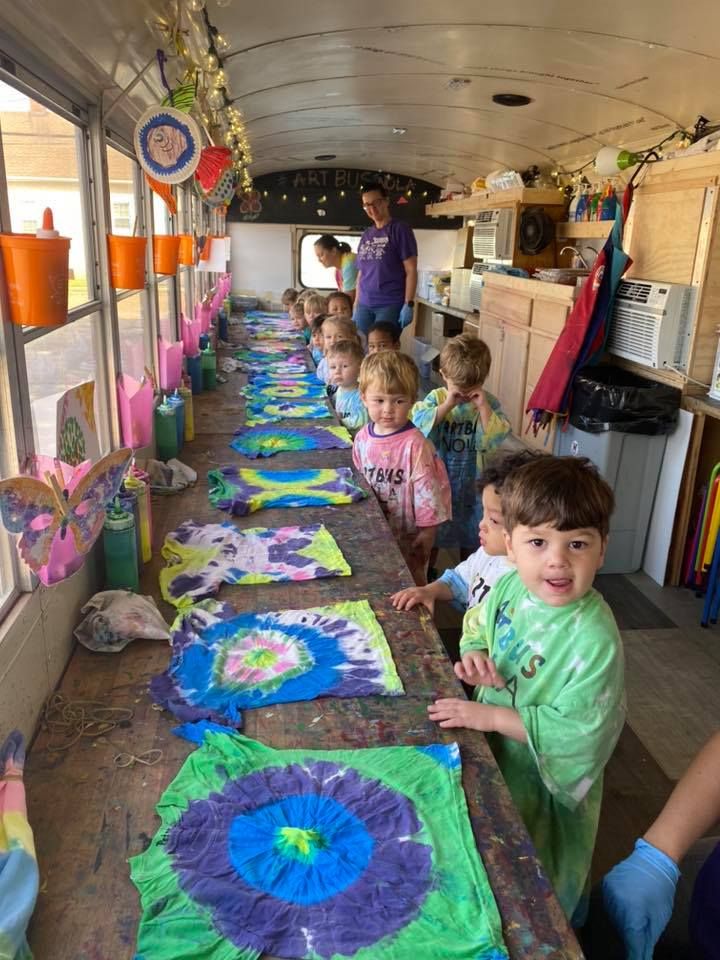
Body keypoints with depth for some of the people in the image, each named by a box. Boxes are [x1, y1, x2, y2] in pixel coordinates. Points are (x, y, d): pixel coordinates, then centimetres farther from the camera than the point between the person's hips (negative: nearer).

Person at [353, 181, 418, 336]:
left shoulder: (400, 230, -1)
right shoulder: (366, 235, 16)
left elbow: (411, 270, -7)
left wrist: (408, 304, -15)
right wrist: (355, 306, 15)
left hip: (390, 305, -6)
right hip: (364, 305, 6)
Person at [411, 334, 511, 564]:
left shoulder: (488, 402, -7)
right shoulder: (436, 398, -9)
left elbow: (497, 436, -19)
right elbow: (418, 424, -25)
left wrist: (483, 406, -25)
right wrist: (447, 405, -26)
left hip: (472, 481, 1)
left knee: (470, 536, 17)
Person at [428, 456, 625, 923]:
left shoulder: (594, 638, -33)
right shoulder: (511, 586, -14)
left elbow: (578, 730, -29)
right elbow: (477, 626, 5)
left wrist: (493, 717, -28)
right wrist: (474, 659, -16)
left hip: (544, 783, -5)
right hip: (494, 761, 6)